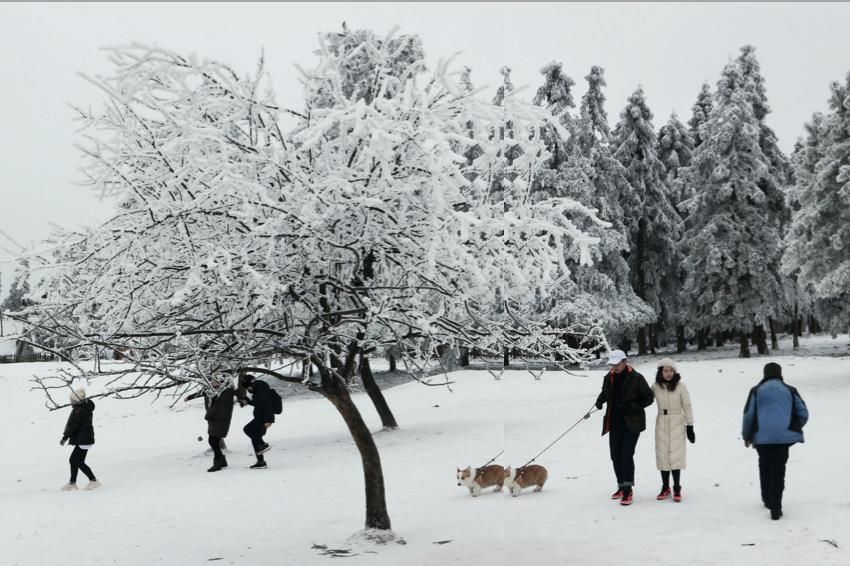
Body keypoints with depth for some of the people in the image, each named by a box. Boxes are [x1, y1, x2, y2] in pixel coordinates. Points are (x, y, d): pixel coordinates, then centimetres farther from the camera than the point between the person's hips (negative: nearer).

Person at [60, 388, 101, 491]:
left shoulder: (80, 410, -19)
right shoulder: (85, 407, 13)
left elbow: (73, 425, -20)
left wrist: (65, 437, -14)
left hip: (83, 441, -11)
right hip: (83, 440, 11)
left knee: (79, 462, -5)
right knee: (73, 460, 15)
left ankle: (93, 481, 0)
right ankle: (72, 483, 23)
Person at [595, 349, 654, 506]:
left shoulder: (636, 378, -10)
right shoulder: (609, 378, 5)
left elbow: (648, 398, -4)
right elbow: (605, 392, 23)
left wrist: (635, 405, -20)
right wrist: (600, 400, 1)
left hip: (631, 423, -6)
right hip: (615, 422, 6)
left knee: (627, 455, -13)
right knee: (615, 456, 10)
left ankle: (628, 490, -10)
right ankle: (622, 486, 24)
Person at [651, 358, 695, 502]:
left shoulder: (680, 386, -7)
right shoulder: (655, 387, 0)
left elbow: (687, 406, -3)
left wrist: (690, 426, -4)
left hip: (677, 423, -3)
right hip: (661, 423, 3)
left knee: (675, 455, -5)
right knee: (662, 455, 4)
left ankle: (677, 489, 5)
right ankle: (665, 488, 14)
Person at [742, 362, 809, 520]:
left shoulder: (757, 390, 7)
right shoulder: (790, 390, 9)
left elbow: (748, 415, 3)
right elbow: (803, 413, 9)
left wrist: (746, 436, 14)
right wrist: (795, 429, 27)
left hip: (762, 437, 0)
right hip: (784, 436, 0)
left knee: (765, 467, 20)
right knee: (779, 471, 1)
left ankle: (767, 499, 30)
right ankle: (775, 508, -6)